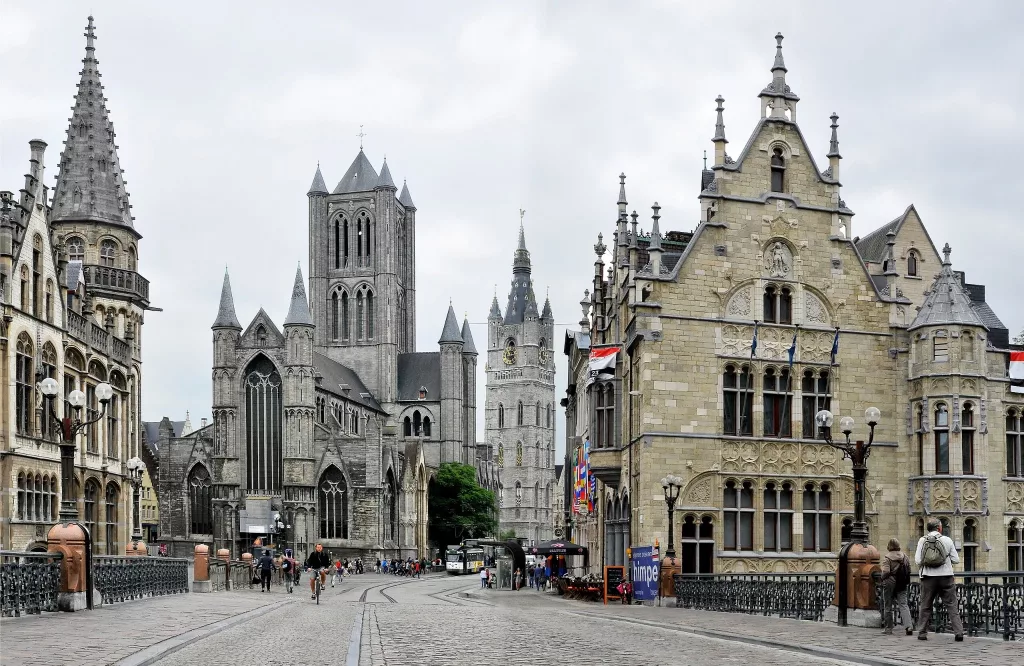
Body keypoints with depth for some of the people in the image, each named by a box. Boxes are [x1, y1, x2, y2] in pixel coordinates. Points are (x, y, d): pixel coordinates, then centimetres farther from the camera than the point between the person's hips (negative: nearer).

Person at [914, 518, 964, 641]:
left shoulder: (922, 540, -1)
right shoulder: (947, 540, 0)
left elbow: (918, 560, -5)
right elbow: (956, 560, 1)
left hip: (928, 577, 1)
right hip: (946, 576, 0)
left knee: (925, 606, 10)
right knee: (951, 605, 3)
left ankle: (922, 633, 12)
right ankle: (958, 632, -4)